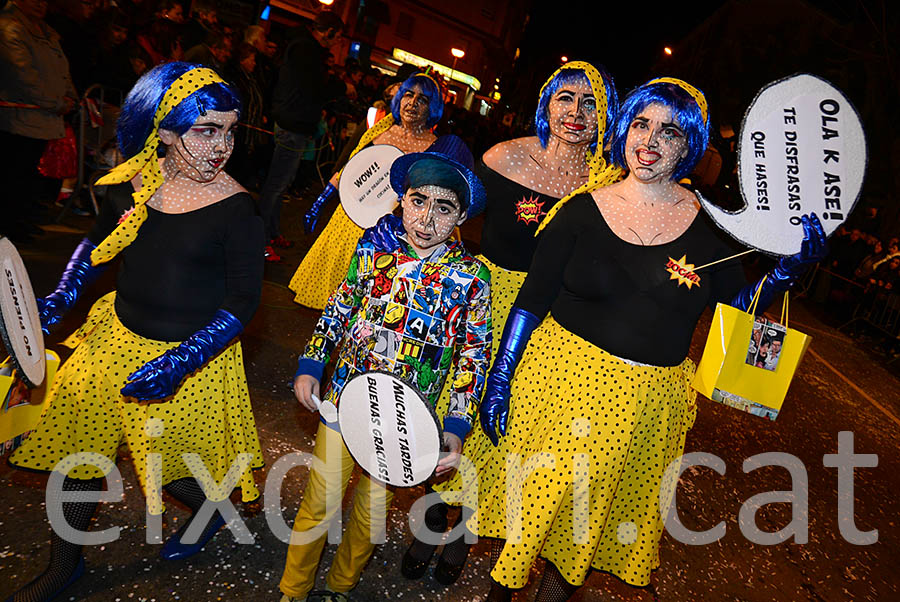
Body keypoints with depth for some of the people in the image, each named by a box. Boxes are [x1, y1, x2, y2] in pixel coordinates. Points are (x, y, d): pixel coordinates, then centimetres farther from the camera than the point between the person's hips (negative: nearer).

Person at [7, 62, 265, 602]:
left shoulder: (236, 209, -19)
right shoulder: (133, 183, -4)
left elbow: (243, 302, -17)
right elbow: (97, 245, 14)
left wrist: (180, 363, -25)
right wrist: (58, 301, 3)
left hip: (191, 359, -5)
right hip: (115, 336, 6)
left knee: (171, 469, 10)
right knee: (77, 448, 17)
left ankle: (214, 508, 48)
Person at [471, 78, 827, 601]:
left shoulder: (706, 223, -1)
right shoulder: (584, 210, -5)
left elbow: (738, 306, 6)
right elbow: (531, 301, -5)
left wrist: (791, 268, -11)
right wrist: (498, 381, -7)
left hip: (647, 403, 1)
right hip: (561, 378, -1)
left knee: (592, 517, 16)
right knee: (527, 502, 13)